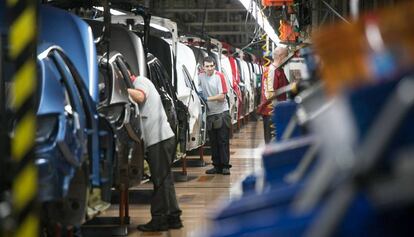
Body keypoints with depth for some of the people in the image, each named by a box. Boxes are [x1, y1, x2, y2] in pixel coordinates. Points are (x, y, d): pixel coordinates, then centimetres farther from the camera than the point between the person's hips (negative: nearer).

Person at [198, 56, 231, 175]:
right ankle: (216, 166, 16)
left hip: (222, 113, -4)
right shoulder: (201, 76, 2)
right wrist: (200, 94, -4)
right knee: (213, 142, 8)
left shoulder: (219, 76, -11)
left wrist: (207, 98, -20)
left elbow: (222, 96, -14)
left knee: (223, 141, -3)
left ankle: (225, 166, 1)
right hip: (209, 113, 4)